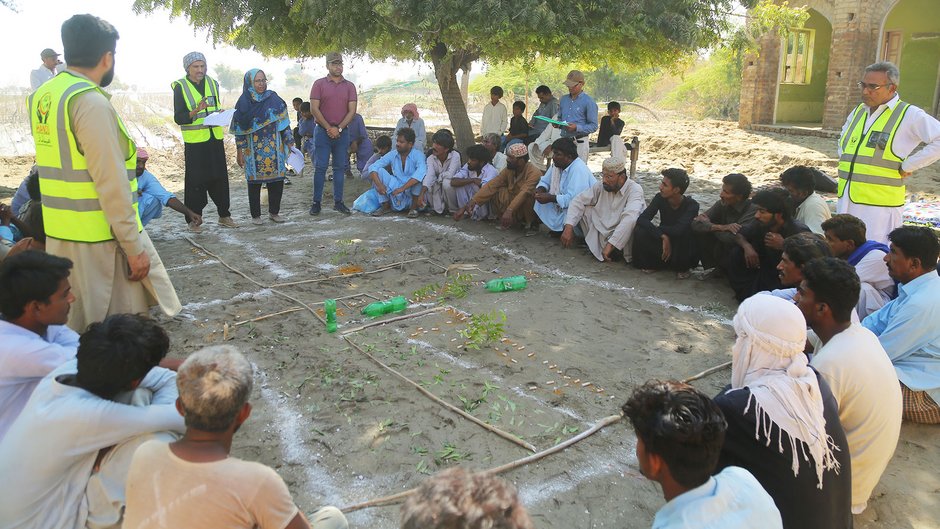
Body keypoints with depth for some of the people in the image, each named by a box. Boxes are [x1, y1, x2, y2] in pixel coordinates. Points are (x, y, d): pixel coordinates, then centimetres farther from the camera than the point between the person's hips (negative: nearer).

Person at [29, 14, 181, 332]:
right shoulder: (92, 103, -18)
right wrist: (134, 246, -15)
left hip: (59, 233, 8)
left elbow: (60, 164, 12)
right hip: (97, 238, -8)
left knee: (73, 324, 18)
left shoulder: (42, 96, 9)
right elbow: (112, 184, -20)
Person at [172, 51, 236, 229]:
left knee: (220, 178, 7)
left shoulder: (212, 83, 10)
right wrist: (195, 111, -27)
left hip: (215, 139, 5)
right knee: (195, 181, -1)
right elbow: (178, 118, -10)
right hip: (194, 142, -4)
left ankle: (224, 215, 17)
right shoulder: (180, 87, -5)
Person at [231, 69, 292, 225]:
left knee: (277, 180, 2)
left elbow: (283, 123, 7)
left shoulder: (273, 98, 4)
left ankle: (274, 212, 17)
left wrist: (289, 143, 4)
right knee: (255, 181, 4)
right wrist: (239, 152, -3)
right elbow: (239, 129, 0)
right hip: (254, 150, -2)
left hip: (274, 148, 2)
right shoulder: (244, 101, -1)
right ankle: (255, 215, 14)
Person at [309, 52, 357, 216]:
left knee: (340, 167, 6)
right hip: (322, 131, -2)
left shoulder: (349, 86, 7)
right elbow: (314, 108, -5)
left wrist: (339, 128, -10)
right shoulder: (319, 84, 1)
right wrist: (328, 128, -11)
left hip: (342, 132, 2)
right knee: (320, 167, -2)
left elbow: (352, 110, 0)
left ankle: (338, 202, 13)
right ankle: (316, 202, 4)